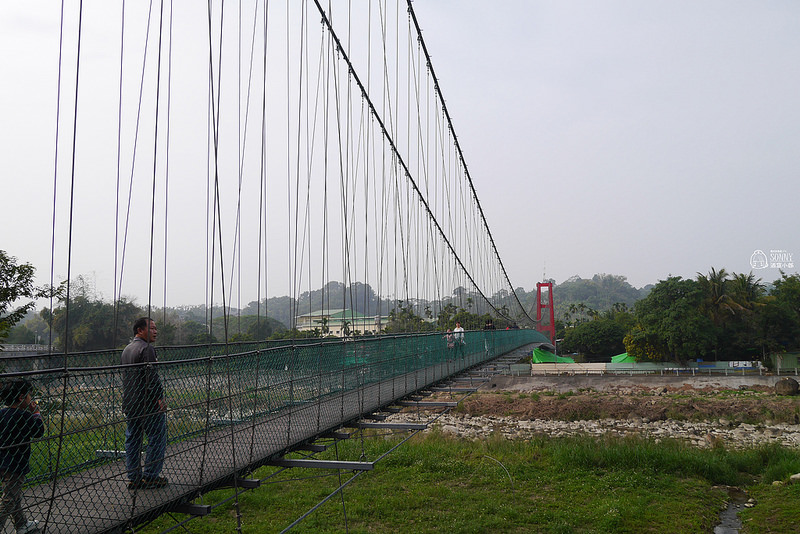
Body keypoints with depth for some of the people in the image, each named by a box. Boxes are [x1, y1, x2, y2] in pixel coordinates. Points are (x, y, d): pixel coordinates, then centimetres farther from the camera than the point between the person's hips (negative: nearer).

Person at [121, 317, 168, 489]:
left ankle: (135, 478, 16)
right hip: (147, 403, -9)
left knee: (133, 439, 11)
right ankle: (150, 476, 4)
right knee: (157, 438, 1)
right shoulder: (146, 348, -14)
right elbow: (151, 376, -21)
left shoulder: (127, 349, 16)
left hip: (129, 403, 9)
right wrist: (159, 397, -17)